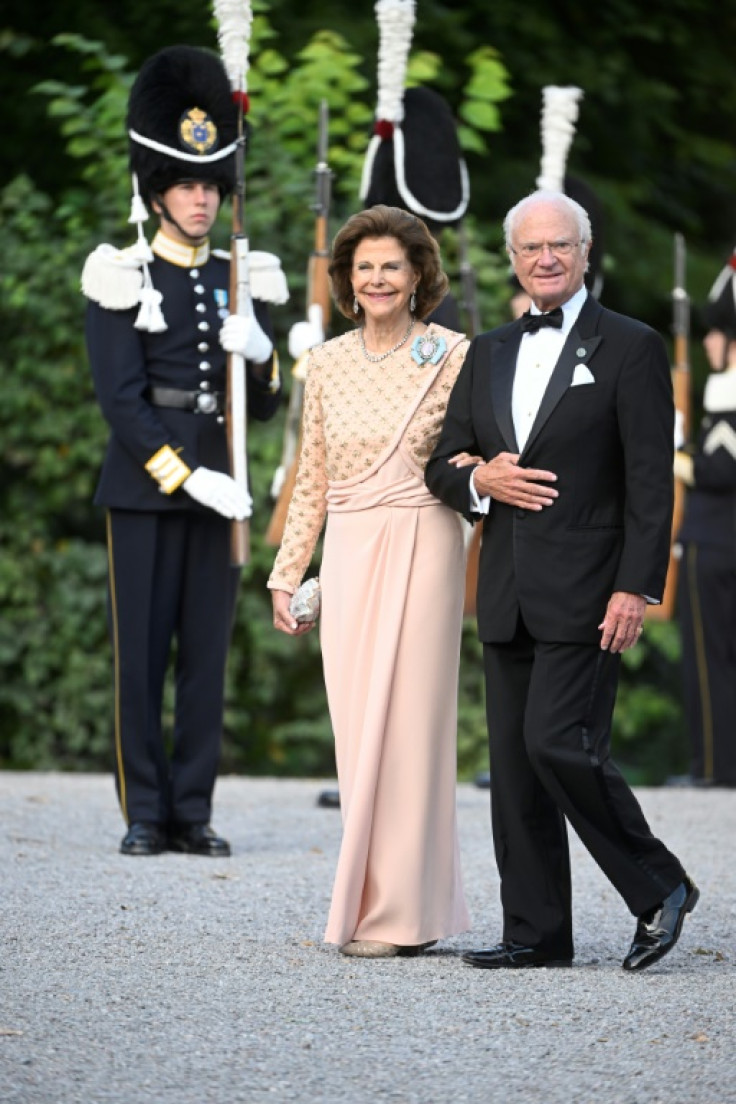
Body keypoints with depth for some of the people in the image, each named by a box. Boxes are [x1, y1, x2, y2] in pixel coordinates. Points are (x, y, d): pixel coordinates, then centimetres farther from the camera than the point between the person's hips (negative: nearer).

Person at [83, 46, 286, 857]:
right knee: (141, 652, -1)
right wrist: (188, 478, -17)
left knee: (208, 653, 4)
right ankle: (145, 814, 6)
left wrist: (259, 354, -8)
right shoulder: (122, 280, -2)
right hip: (143, 487, -4)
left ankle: (193, 812, 10)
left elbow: (263, 407, 14)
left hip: (216, 486, 4)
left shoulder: (236, 282, 12)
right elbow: (121, 402, -8)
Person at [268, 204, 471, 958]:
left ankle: (399, 914, -1)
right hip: (349, 556, 4)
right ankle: (376, 900, 14)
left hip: (421, 549, -4)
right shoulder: (327, 363, 10)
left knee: (403, 721, -6)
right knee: (357, 726, 4)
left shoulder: (452, 357, -2)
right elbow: (313, 481, 14)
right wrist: (287, 576, 12)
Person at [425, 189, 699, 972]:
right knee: (513, 762, 5)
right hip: (508, 596, 6)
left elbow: (651, 481, -8)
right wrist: (478, 480, -6)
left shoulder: (630, 348, -2)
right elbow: (442, 462, 17)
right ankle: (536, 933, 11)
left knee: (559, 743, -16)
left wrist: (637, 587, -15)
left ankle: (659, 888, 2)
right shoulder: (488, 354, 16)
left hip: (586, 590, -6)